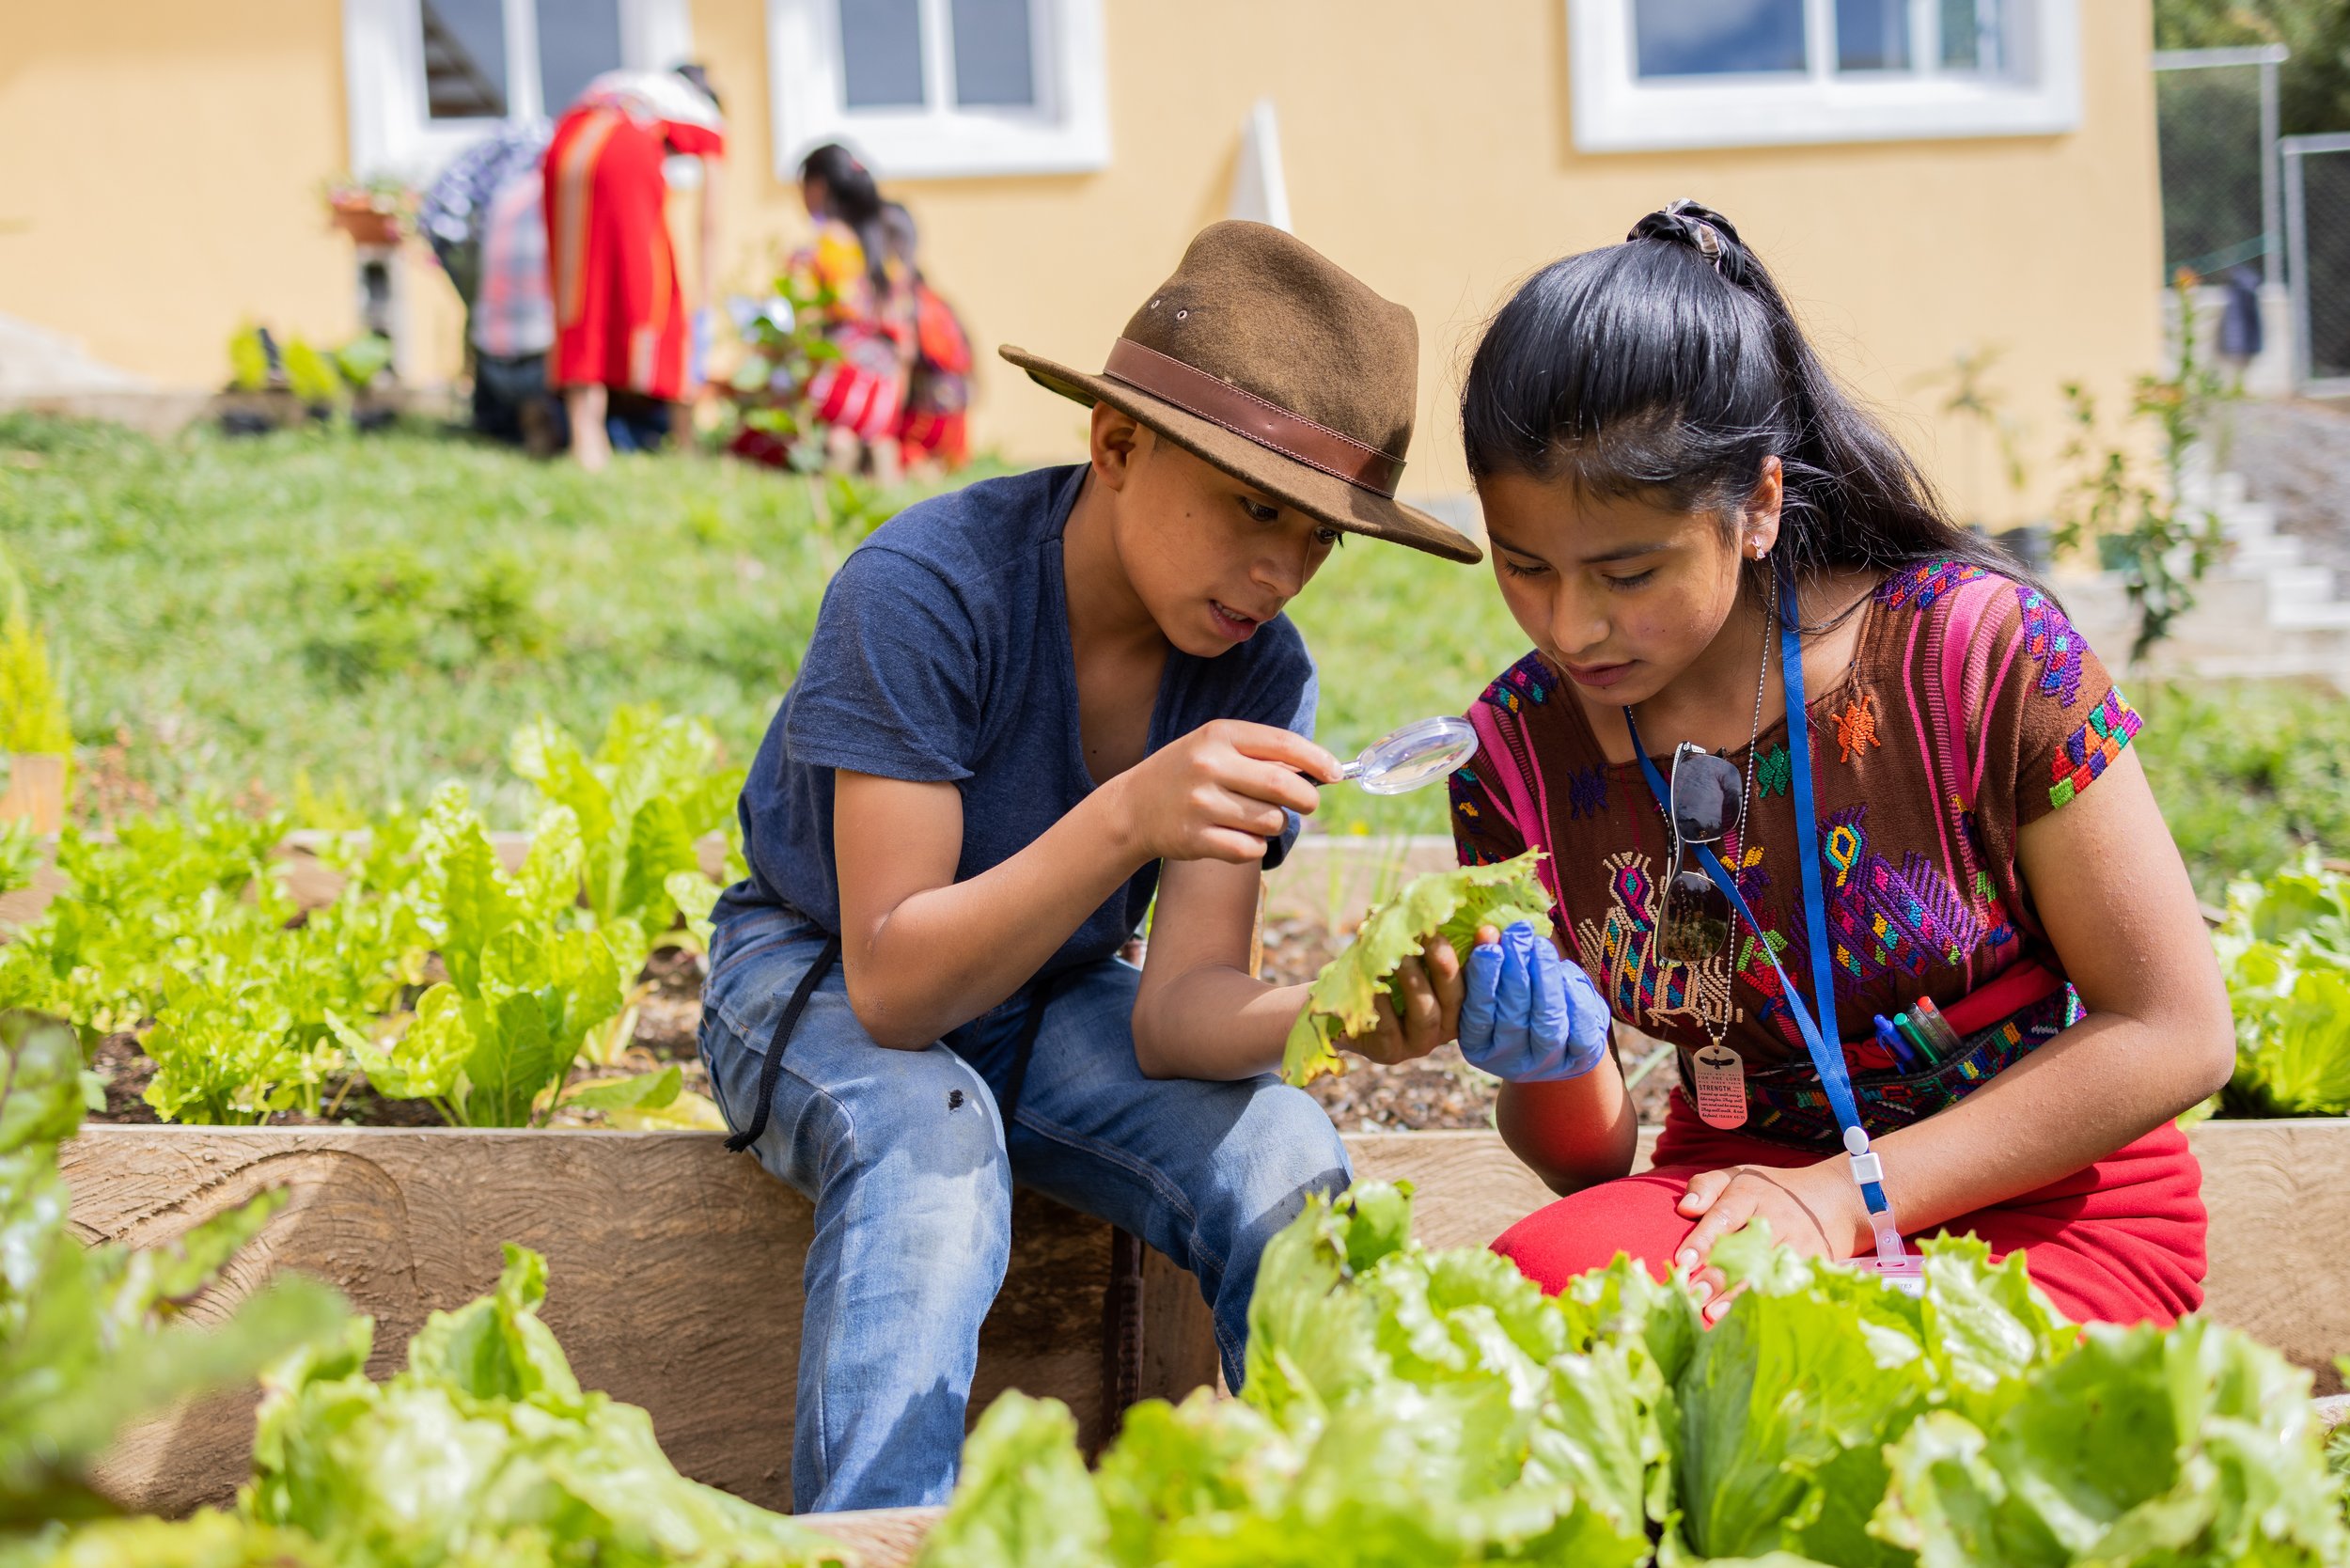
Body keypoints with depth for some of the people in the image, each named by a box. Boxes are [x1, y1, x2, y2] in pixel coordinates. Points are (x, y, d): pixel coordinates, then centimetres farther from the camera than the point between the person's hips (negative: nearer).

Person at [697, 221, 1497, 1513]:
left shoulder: (1256, 675, -15)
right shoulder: (924, 590, -29)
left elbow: (1173, 1011, -19)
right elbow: (891, 985, -32)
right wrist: (1126, 819, -46)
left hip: (1049, 1006, 4)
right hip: (816, 983, -3)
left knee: (1285, 1158, -24)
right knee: (932, 1131, -36)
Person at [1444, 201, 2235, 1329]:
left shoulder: (1981, 652, -14)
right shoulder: (1521, 746, -4)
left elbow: (2174, 1034, -11)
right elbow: (1587, 1159, 2)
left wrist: (1847, 1197, -18)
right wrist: (1554, 1064, -23)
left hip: (2041, 1207, -4)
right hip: (1737, 1188, 4)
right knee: (1547, 1271, -30)